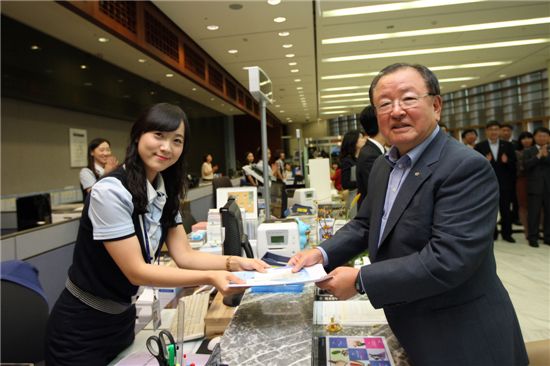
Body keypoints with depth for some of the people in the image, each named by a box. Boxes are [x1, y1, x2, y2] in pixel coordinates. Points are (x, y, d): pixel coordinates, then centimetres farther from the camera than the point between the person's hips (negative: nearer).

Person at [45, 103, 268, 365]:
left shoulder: (165, 193, -4)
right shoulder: (111, 191, -26)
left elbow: (183, 255, -6)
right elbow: (136, 271, -26)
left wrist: (234, 262, -21)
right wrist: (210, 278, -32)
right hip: (81, 329, -7)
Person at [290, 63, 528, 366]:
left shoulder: (467, 168, -23)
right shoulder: (384, 166, 3)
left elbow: (447, 260, -29)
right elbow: (365, 223, 11)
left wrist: (360, 280, -24)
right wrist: (323, 254, -6)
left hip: (460, 341, -7)